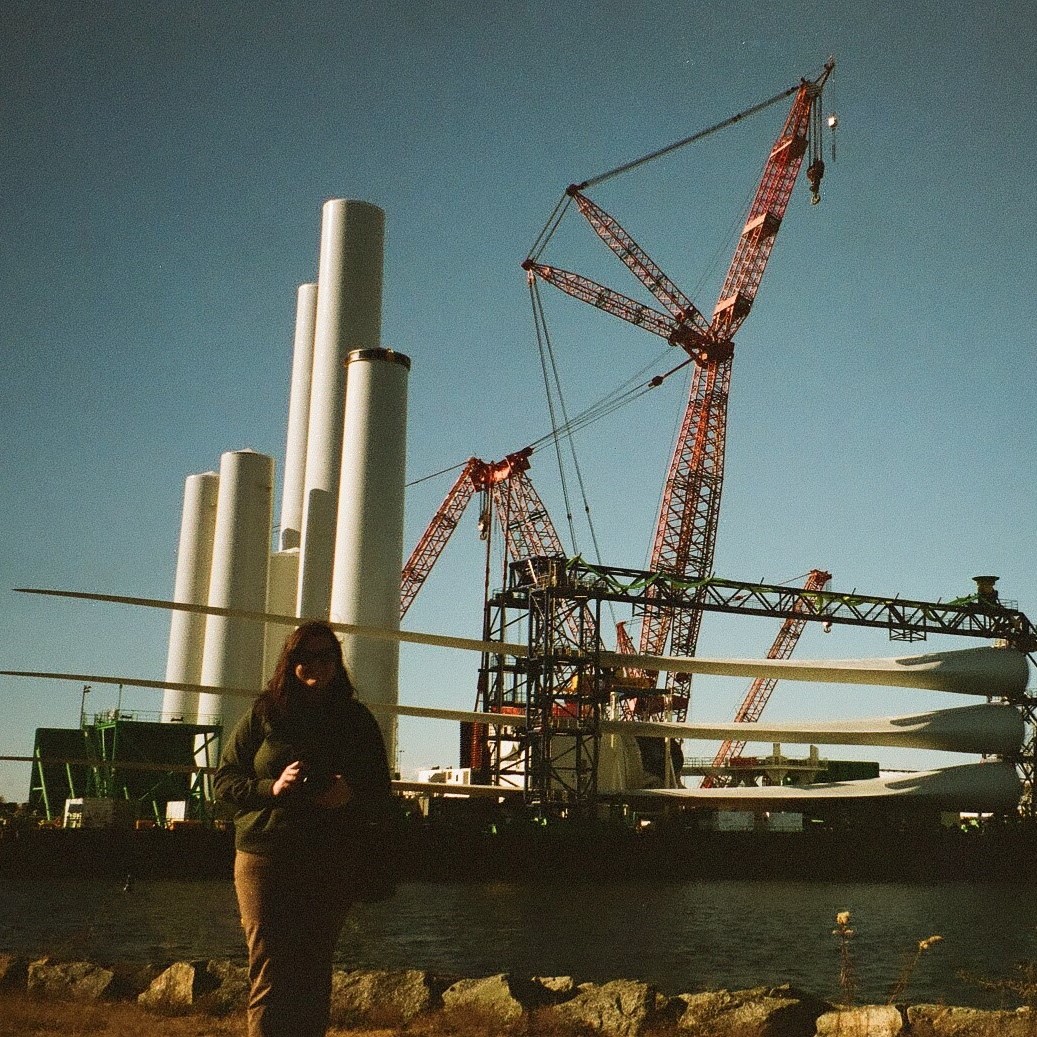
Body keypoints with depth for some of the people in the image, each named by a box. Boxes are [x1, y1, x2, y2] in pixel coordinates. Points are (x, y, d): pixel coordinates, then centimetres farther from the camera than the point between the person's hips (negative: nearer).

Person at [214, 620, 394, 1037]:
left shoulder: (357, 720, 9)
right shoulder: (264, 714, 5)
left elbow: (381, 798, 10)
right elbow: (224, 779, 5)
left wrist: (351, 797, -13)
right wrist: (271, 787, -13)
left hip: (331, 867, 1)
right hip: (265, 861, -1)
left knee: (313, 976, 7)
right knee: (269, 975, -4)